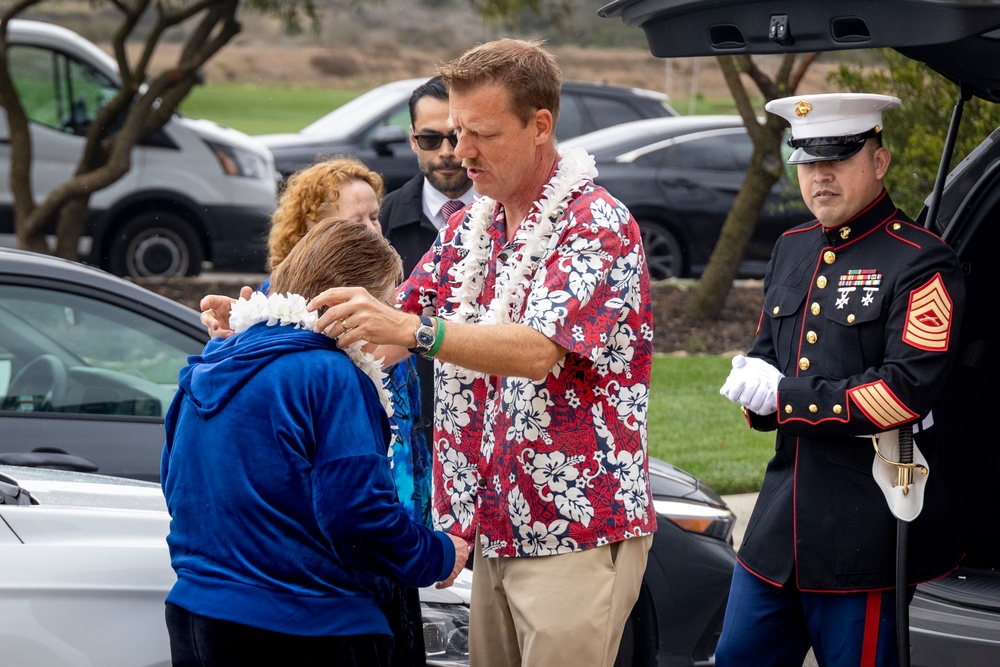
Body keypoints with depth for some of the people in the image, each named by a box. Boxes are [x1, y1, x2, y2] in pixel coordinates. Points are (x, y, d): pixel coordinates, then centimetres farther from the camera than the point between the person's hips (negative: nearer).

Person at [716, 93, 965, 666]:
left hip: (869, 533, -8)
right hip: (782, 527, 8)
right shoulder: (792, 250, 15)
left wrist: (785, 397, -14)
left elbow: (906, 392, -19)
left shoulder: (921, 263, -10)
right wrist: (755, 387, -4)